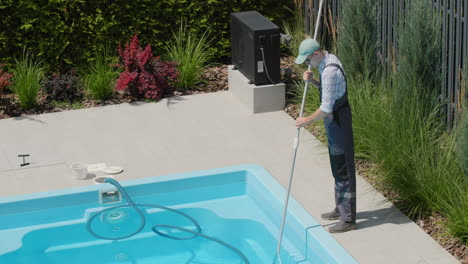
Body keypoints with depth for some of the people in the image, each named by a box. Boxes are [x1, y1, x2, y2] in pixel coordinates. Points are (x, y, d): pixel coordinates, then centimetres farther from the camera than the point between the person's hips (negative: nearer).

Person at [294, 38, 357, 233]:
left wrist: (307, 120, -13)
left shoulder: (330, 71, -27)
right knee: (337, 167, 19)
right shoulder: (328, 60, 5)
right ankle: (341, 209, 32)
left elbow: (326, 109, -26)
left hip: (338, 121, -10)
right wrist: (311, 80, 2)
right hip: (334, 119, 10)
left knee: (343, 169, -4)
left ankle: (348, 219, 2)